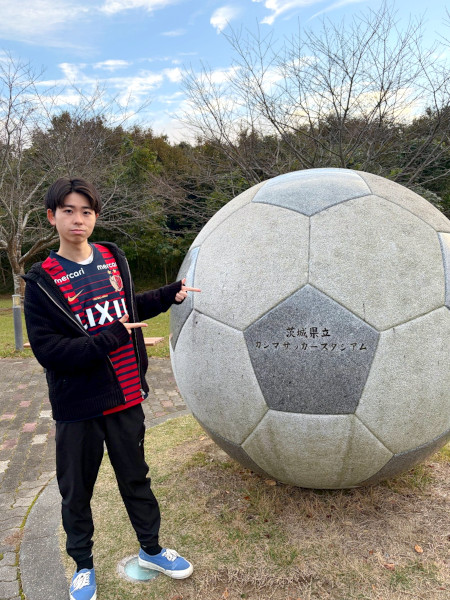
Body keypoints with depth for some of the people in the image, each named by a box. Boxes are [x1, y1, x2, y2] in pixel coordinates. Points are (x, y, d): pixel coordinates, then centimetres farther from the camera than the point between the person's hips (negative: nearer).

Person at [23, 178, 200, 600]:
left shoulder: (113, 258, 2)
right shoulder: (42, 280, -12)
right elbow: (48, 350, -18)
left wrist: (170, 295, 9)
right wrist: (112, 337, -24)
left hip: (125, 396, 4)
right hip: (77, 406, -3)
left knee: (136, 477, 19)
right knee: (77, 490, 15)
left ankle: (150, 549, 41)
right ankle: (83, 565, 40)